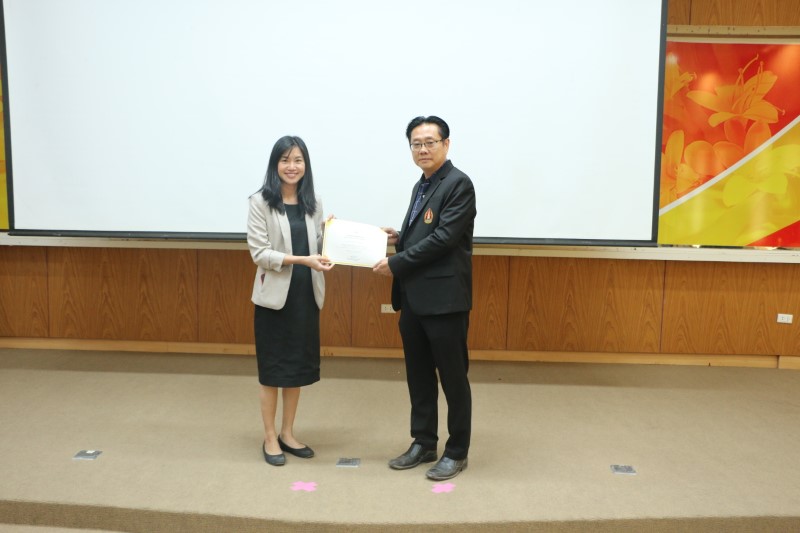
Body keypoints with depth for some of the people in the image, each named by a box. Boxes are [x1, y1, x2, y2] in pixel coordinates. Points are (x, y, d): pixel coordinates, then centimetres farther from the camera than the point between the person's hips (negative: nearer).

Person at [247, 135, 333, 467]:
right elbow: (259, 253, -13)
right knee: (272, 367, 6)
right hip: (275, 294, -5)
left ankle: (288, 433, 28)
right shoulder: (261, 203, -7)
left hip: (306, 294, 5)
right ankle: (270, 437, 21)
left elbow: (317, 247, 8)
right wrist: (301, 260, -23)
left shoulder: (313, 204, 8)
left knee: (298, 364, 13)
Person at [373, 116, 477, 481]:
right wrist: (398, 238, 4)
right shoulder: (421, 186, 17)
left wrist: (396, 263, -14)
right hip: (413, 298, 9)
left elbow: (443, 238, -19)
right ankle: (423, 444, 29)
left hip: (444, 298, -8)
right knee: (418, 375, 15)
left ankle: (457, 452, 18)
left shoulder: (458, 184, -10)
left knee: (453, 377, 4)